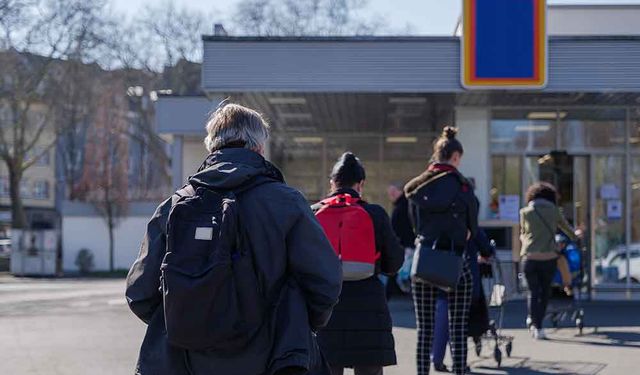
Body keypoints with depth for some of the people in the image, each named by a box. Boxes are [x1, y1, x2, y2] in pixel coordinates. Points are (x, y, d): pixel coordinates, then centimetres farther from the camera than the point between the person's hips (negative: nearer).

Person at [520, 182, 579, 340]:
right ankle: (537, 325, 15)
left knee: (533, 292, 5)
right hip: (549, 257, 0)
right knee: (545, 292, 13)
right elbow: (565, 227, 20)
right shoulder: (553, 210, 5)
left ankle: (536, 326, -8)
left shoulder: (525, 212, 4)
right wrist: (575, 237, 40)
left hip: (530, 257, 0)